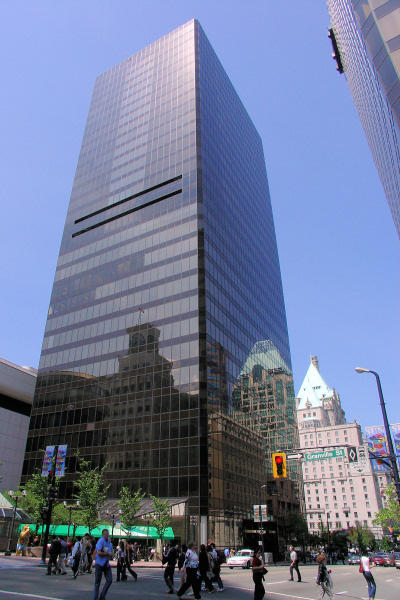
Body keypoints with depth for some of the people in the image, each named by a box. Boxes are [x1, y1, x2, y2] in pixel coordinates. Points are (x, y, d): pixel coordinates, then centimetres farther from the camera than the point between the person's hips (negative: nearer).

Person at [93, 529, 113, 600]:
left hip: (107, 564, 7)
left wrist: (111, 554, -5)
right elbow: (99, 553, -22)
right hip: (100, 563, -7)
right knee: (97, 582, 2)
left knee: (109, 580, -1)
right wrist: (107, 553, -13)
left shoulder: (109, 542, 12)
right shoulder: (100, 541, -12)